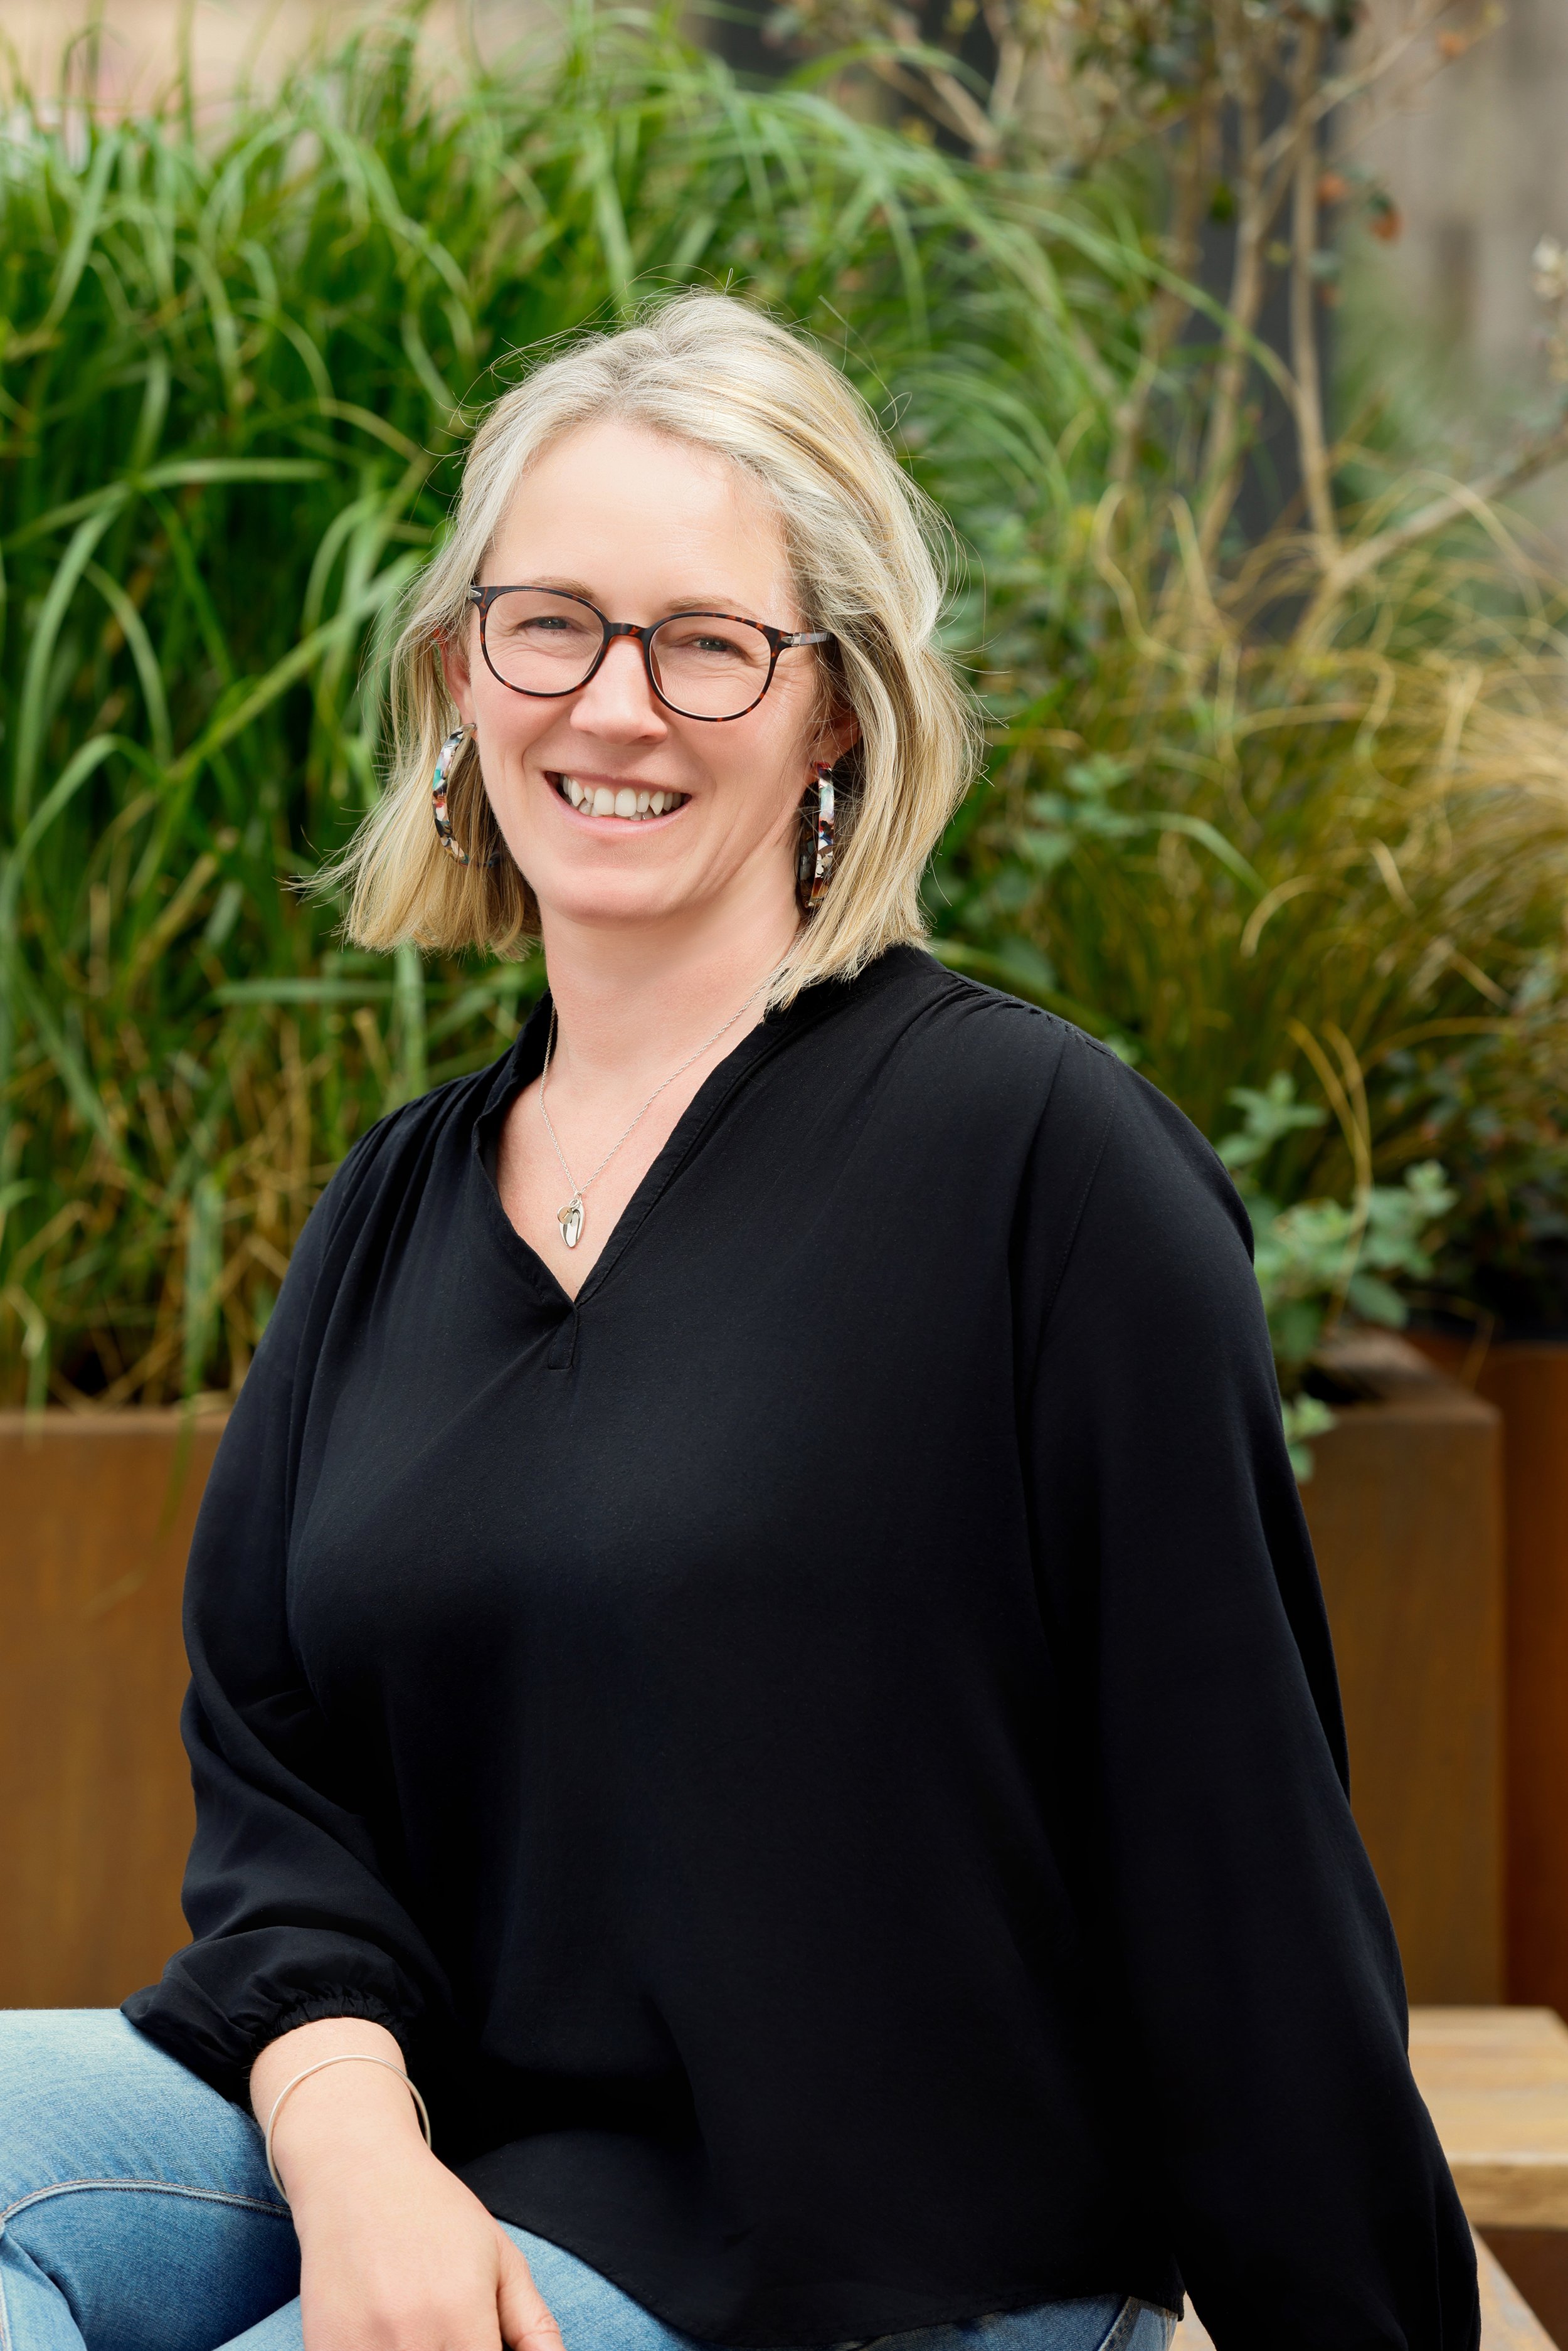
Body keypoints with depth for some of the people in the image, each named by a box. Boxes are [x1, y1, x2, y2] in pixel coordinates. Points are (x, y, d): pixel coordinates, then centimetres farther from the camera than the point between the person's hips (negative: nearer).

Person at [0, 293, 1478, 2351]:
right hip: (422, 2134, 6)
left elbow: (1231, 1857, -8)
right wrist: (347, 2125, -12)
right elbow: (271, 1762, 7)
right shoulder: (400, 1208, 11)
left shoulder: (1037, 1154, -8)